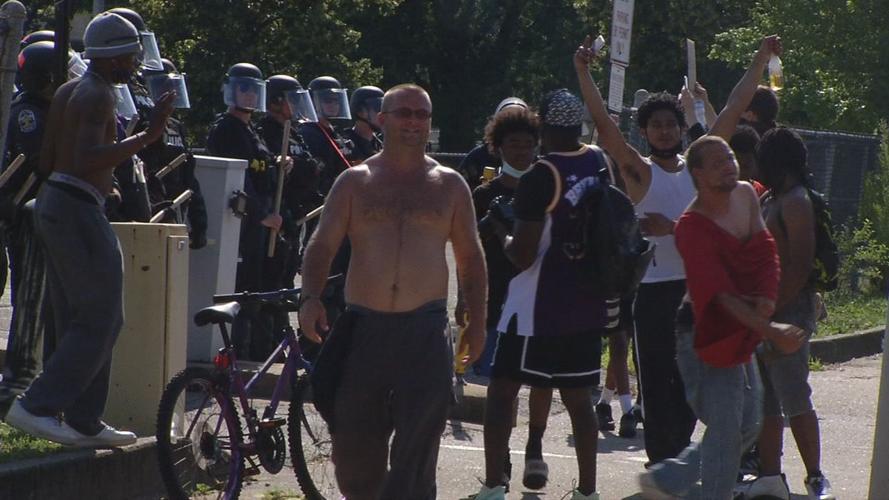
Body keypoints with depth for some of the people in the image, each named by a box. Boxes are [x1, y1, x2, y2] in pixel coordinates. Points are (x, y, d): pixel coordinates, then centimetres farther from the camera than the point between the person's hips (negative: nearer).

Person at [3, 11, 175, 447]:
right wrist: (148, 136, -26)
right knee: (99, 320, -8)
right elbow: (87, 160, -27)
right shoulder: (97, 96, -14)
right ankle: (36, 407, -14)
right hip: (79, 211, -10)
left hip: (53, 203, 10)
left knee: (79, 321, 12)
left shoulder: (67, 92, 15)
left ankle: (84, 423, 14)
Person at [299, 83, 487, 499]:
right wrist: (310, 297, -15)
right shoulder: (355, 182, 8)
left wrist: (477, 321, 7)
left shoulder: (449, 185, 11)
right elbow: (322, 244, 2)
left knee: (417, 444, -8)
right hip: (364, 325, 0)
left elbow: (470, 257, 14)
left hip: (425, 329, 0)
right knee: (354, 442, 4)